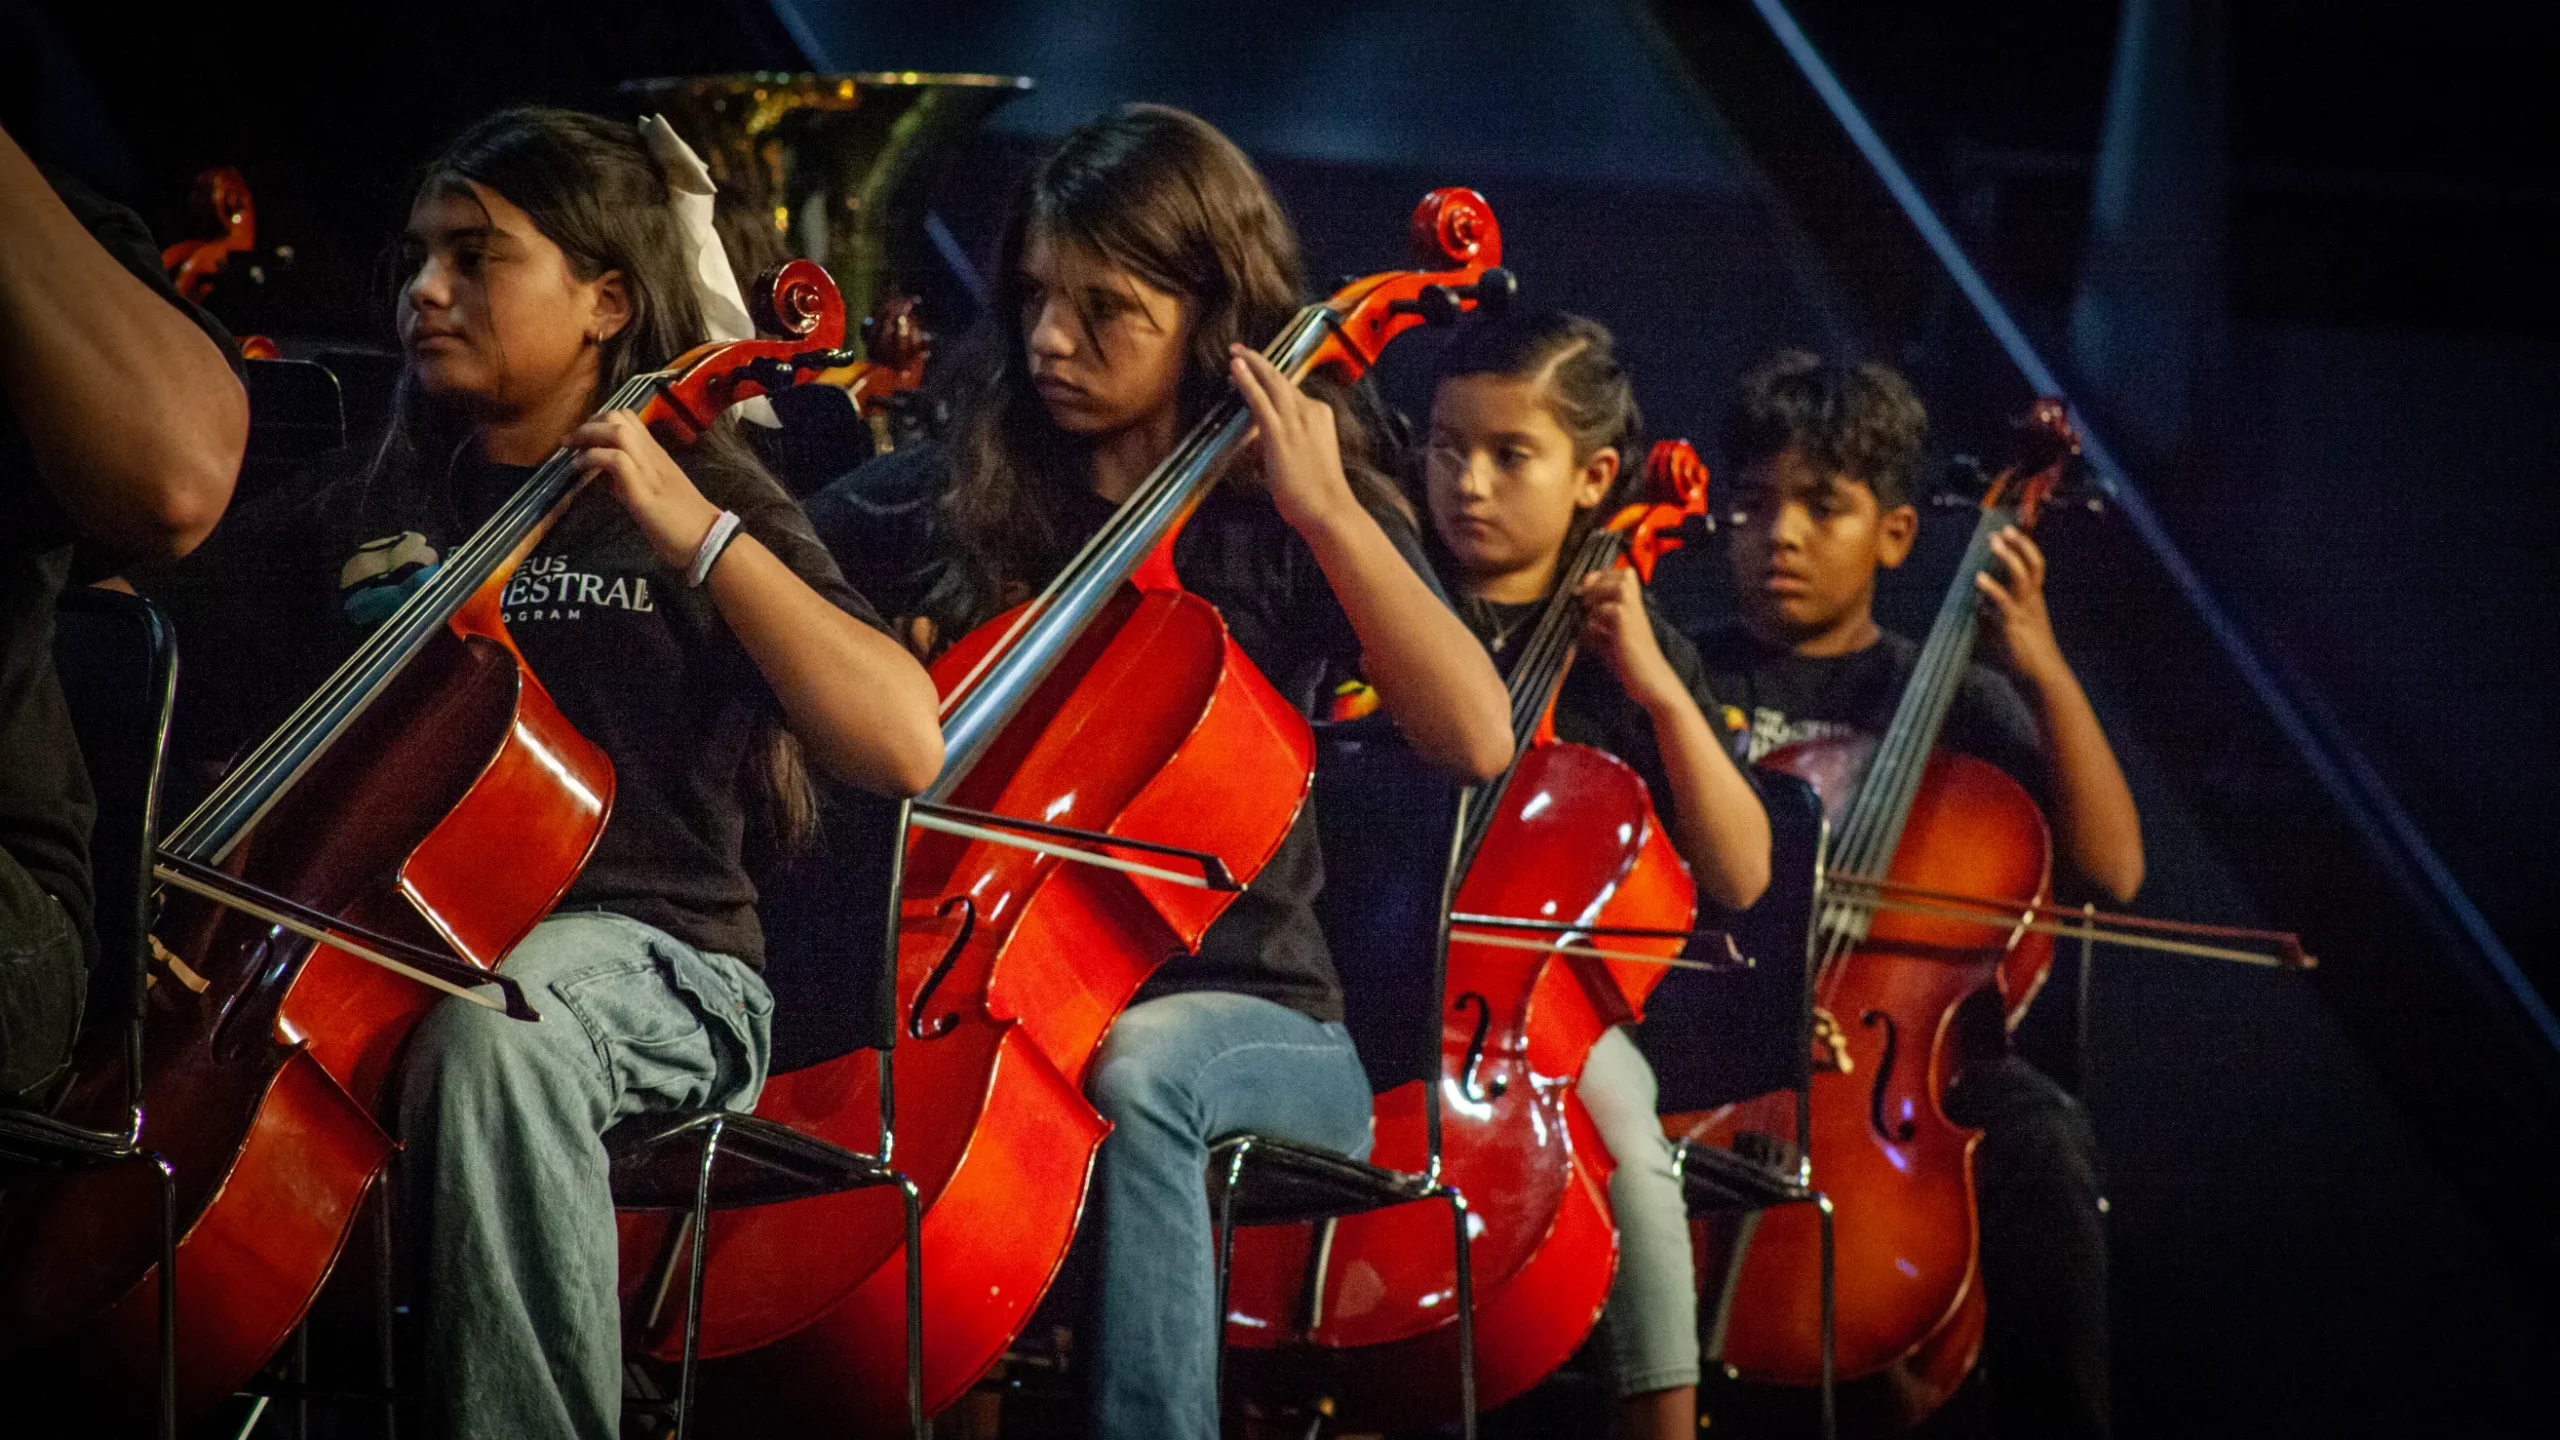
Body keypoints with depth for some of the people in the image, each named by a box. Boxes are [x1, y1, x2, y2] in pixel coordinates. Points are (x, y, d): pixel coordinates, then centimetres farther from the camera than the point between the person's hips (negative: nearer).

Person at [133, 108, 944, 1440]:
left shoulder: (708, 508, 5)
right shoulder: (363, 511, 19)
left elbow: (906, 749, -10)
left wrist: (699, 536, -15)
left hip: (646, 967, -4)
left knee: (495, 1019, -39)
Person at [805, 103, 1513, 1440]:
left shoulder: (1284, 518, 3)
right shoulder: (951, 500, 10)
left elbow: (1477, 738, -13)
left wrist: (1325, 508, -16)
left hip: (1245, 1018, -2)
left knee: (1137, 1070, -38)